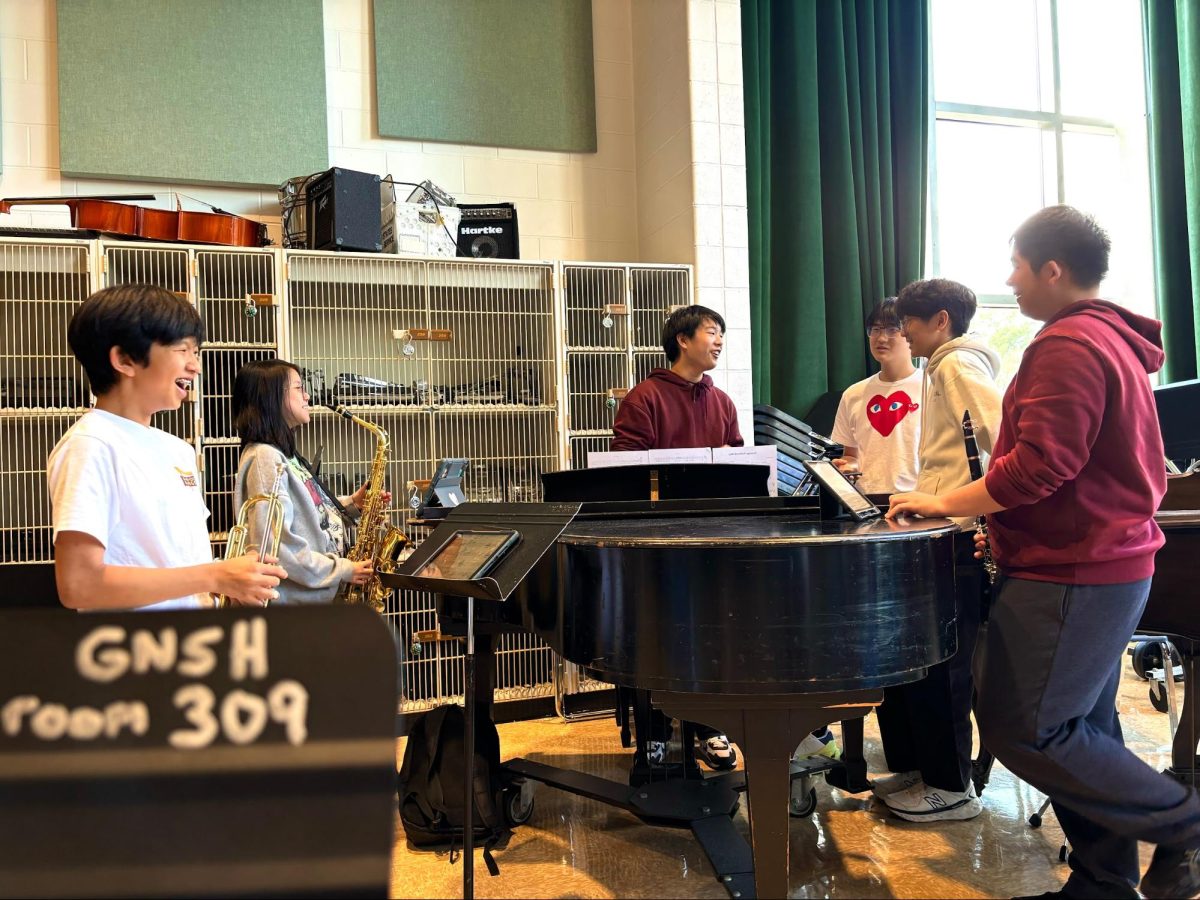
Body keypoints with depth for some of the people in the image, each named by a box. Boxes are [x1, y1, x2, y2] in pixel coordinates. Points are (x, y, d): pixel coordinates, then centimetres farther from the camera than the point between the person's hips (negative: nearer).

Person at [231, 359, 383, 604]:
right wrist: (342, 570, -19)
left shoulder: (285, 455, 15)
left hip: (319, 596, 10)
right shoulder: (264, 458, -16)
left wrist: (351, 504, 4)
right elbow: (273, 543, -24)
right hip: (295, 597, -10)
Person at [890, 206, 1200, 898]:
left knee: (1022, 728, -5)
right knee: (1080, 727, 13)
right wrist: (1008, 525, 22)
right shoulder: (1116, 340, 18)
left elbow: (1041, 464, -24)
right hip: (1113, 561, 11)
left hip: (1073, 572, -10)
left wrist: (945, 504, -14)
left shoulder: (1069, 344, -15)